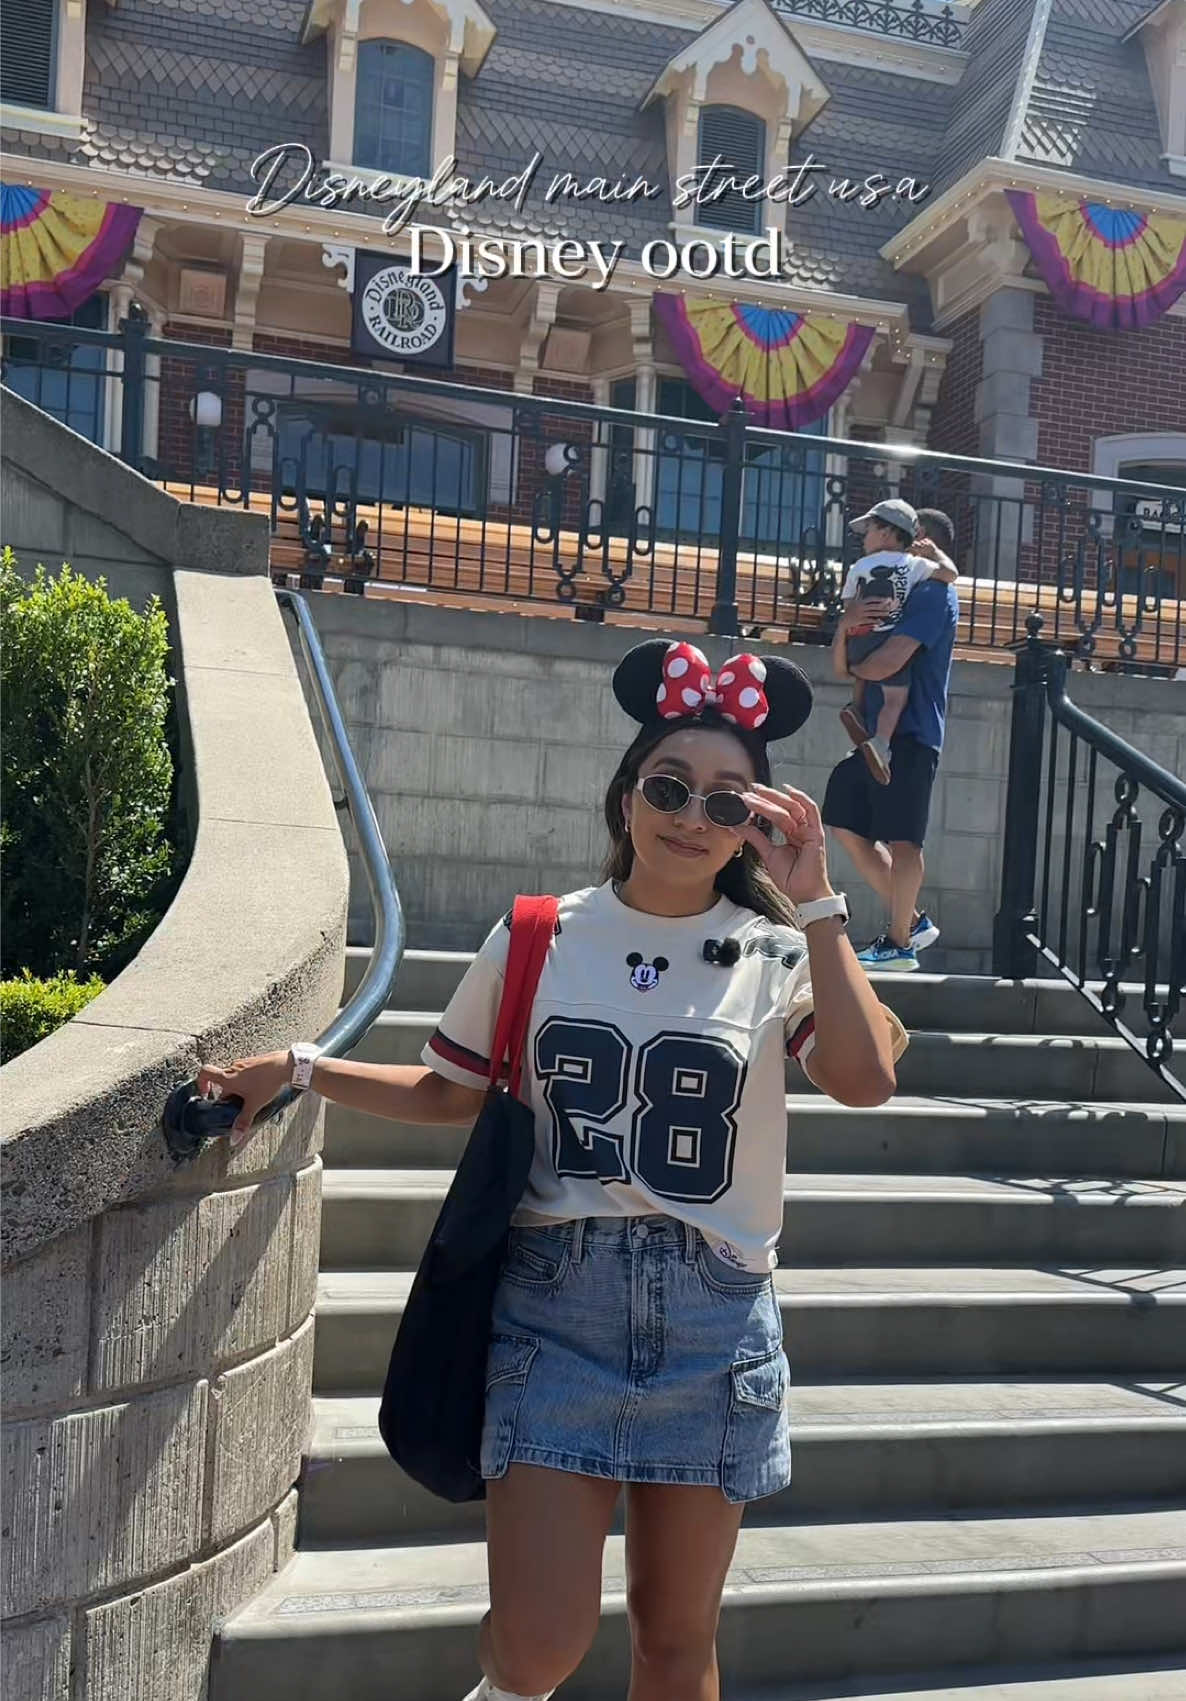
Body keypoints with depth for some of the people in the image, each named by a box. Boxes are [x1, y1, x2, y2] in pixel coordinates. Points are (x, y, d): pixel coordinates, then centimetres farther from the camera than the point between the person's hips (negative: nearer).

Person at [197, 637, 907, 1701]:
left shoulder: (778, 955, -3)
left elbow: (865, 1079, -20)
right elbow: (453, 1092, 11)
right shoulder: (538, 941, 1)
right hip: (556, 1302, 0)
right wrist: (298, 1069, 3)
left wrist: (814, 905, -20)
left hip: (711, 1320, 1)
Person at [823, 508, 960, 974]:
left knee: (901, 840, -6)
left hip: (909, 735, -10)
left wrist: (856, 667, 0)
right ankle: (911, 919, 20)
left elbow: (886, 663, -22)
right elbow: (841, 667, 13)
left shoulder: (933, 594, -8)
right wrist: (845, 626, -8)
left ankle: (899, 942, 5)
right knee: (846, 825, 12)